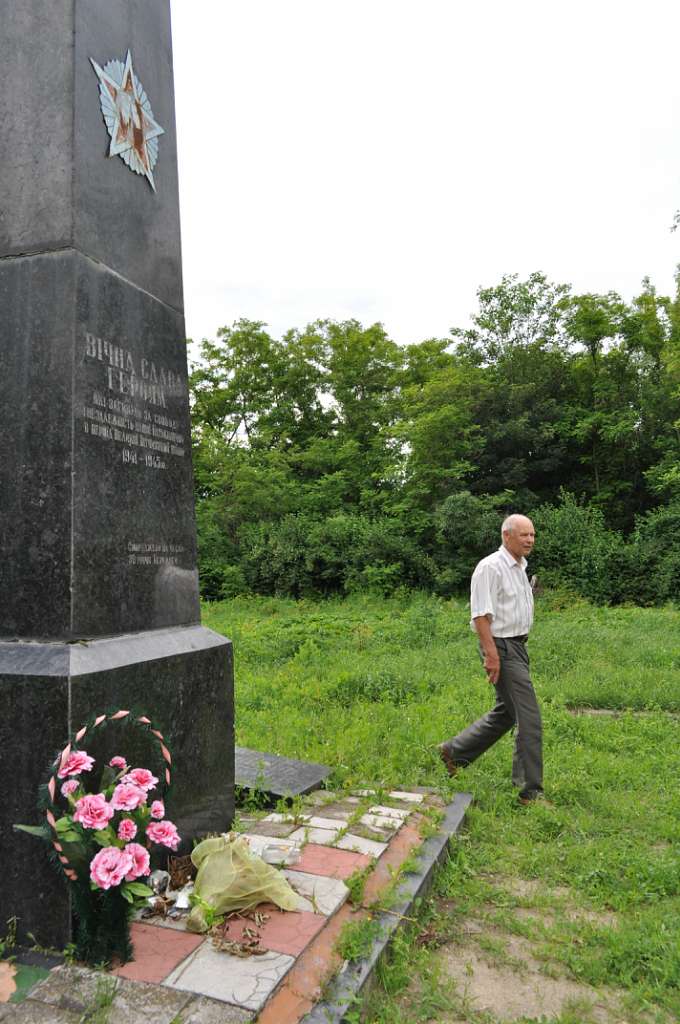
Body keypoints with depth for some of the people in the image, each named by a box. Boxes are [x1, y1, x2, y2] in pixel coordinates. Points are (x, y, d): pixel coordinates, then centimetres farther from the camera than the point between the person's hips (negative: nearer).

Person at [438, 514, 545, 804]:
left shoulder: (520, 567, 15)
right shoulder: (491, 567, -16)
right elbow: (481, 614, -20)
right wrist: (491, 654, -24)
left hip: (517, 646, 10)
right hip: (501, 648, -10)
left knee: (506, 712, 17)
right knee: (529, 717, -7)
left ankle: (454, 751, 29)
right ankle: (531, 790, 4)